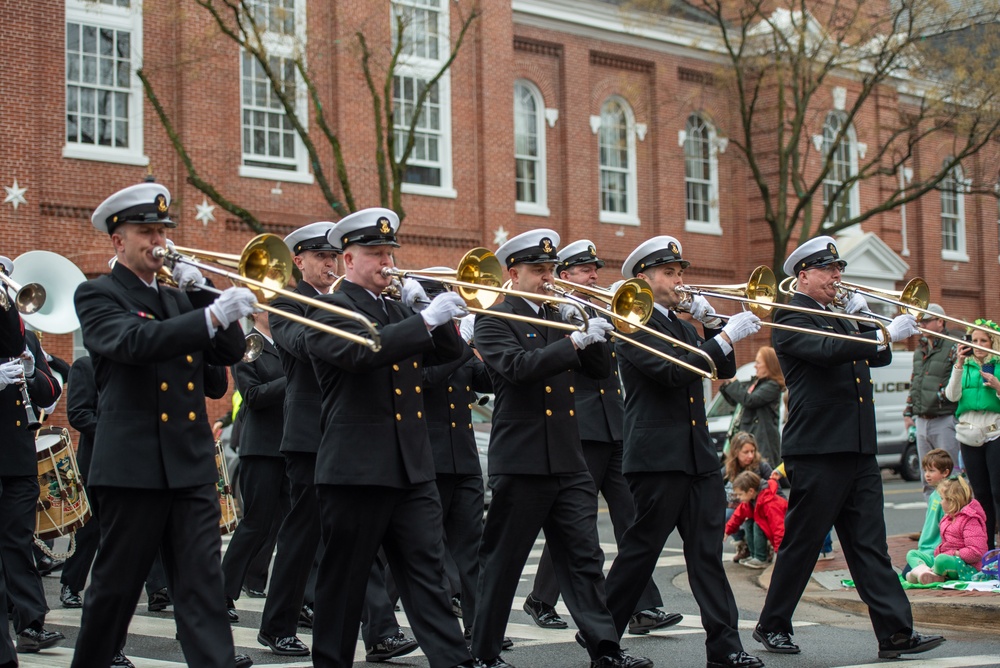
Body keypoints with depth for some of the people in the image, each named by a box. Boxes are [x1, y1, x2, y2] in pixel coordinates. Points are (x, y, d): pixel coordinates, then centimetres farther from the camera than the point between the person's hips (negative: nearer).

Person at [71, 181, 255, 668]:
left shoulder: (179, 300, 18)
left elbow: (230, 352, 9)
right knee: (116, 584, 5)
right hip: (132, 464, -5)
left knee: (202, 579, -3)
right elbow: (136, 340, -22)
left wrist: (202, 293, -4)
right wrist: (213, 314, -33)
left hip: (192, 464, 5)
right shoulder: (97, 295, -1)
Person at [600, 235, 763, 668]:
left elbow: (723, 370, 16)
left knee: (708, 554, 2)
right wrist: (726, 337, -22)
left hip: (699, 455, 7)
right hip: (657, 456, -7)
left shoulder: (683, 324, 20)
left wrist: (711, 325, 2)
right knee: (640, 551, 0)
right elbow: (672, 372, -20)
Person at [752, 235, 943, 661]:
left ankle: (895, 632, 0)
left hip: (858, 450, 8)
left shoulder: (836, 317, 20)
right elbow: (826, 349, -24)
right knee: (801, 543, 2)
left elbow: (877, 357, 19)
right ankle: (772, 626, 16)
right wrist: (885, 334, -26)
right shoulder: (791, 318, -6)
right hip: (817, 451, -7)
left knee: (869, 546, 3)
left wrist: (863, 321, 5)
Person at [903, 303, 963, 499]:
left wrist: (942, 395, -20)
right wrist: (908, 412, 19)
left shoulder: (954, 346, -7)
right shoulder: (920, 349, 17)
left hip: (945, 421, -8)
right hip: (921, 422, 8)